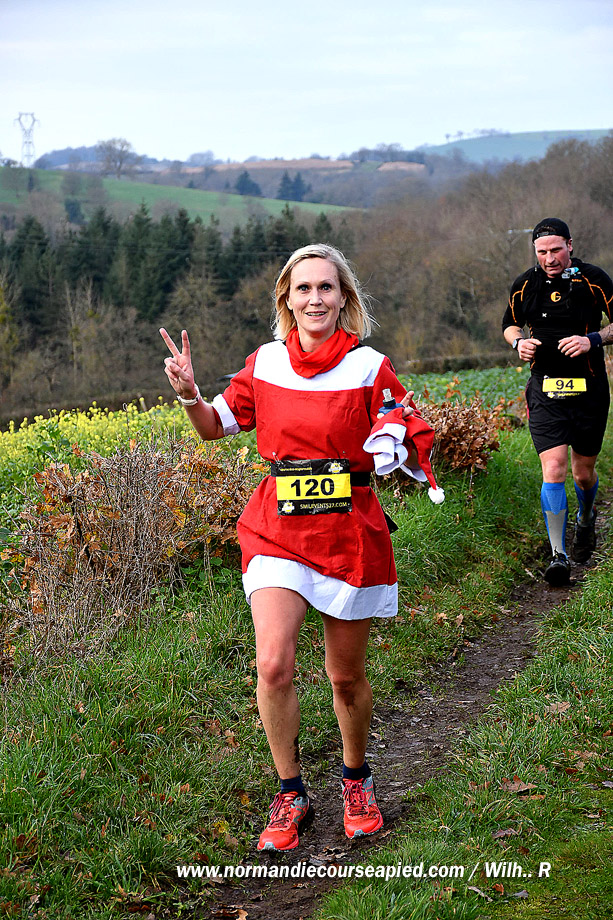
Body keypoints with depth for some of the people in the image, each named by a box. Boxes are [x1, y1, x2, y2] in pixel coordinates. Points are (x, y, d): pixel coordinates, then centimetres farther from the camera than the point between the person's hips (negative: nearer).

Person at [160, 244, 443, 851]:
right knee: (273, 665, -14)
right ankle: (290, 796, 6)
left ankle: (356, 779, 37)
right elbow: (216, 426, 14)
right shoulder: (266, 363, 3)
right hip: (278, 532, 1)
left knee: (347, 676, 9)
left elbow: (412, 452, 1)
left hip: (350, 533, -1)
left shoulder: (369, 368, -4)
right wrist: (188, 395, -7)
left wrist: (396, 447, -23)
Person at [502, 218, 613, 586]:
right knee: (553, 470, -12)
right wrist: (519, 341, -4)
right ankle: (559, 556, -7)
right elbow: (511, 323, 18)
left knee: (583, 472, 10)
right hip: (545, 390, 1)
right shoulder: (525, 285, 1)